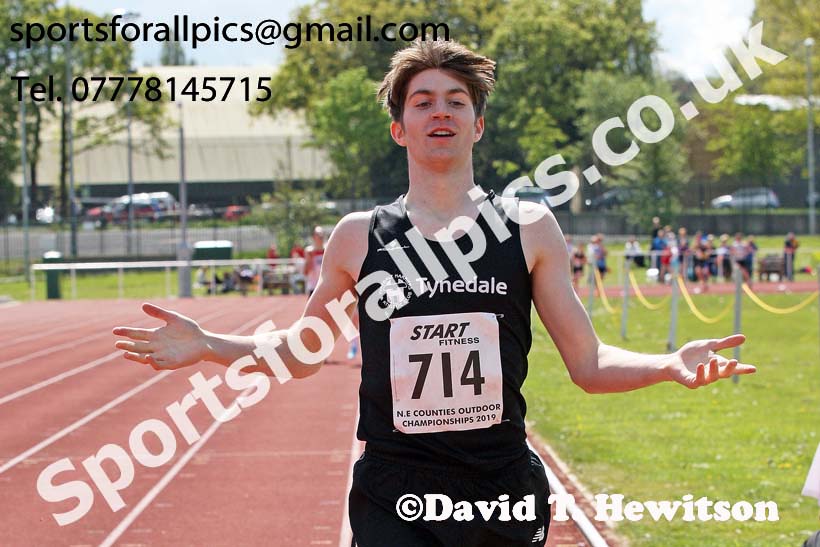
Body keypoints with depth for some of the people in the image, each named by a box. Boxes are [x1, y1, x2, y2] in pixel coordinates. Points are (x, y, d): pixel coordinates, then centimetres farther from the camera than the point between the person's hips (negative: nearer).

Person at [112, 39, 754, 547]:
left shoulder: (530, 229, 4)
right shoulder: (359, 236, 4)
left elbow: (588, 363, 5)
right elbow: (300, 352, 17)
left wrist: (670, 364, -12)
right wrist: (207, 346, 3)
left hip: (505, 492, 1)